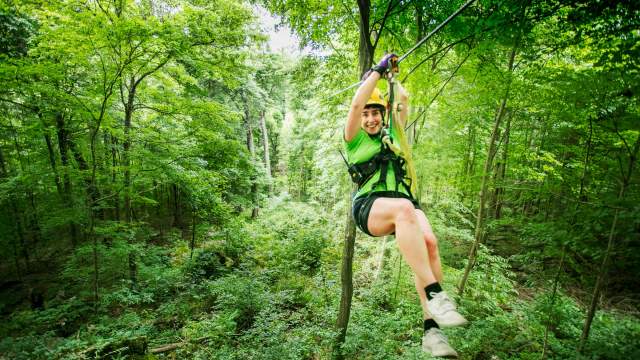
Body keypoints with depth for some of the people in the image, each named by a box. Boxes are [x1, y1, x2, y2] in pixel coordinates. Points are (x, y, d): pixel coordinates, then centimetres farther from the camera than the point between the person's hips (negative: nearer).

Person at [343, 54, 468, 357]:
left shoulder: (392, 134, 26)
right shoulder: (355, 139, 12)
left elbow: (404, 100, 29)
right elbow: (356, 104, -1)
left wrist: (391, 75, 40)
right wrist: (378, 71, 7)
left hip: (402, 203, 4)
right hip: (369, 206, -4)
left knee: (429, 242, -29)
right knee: (404, 208, -40)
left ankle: (431, 330, -24)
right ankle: (434, 295, -39)